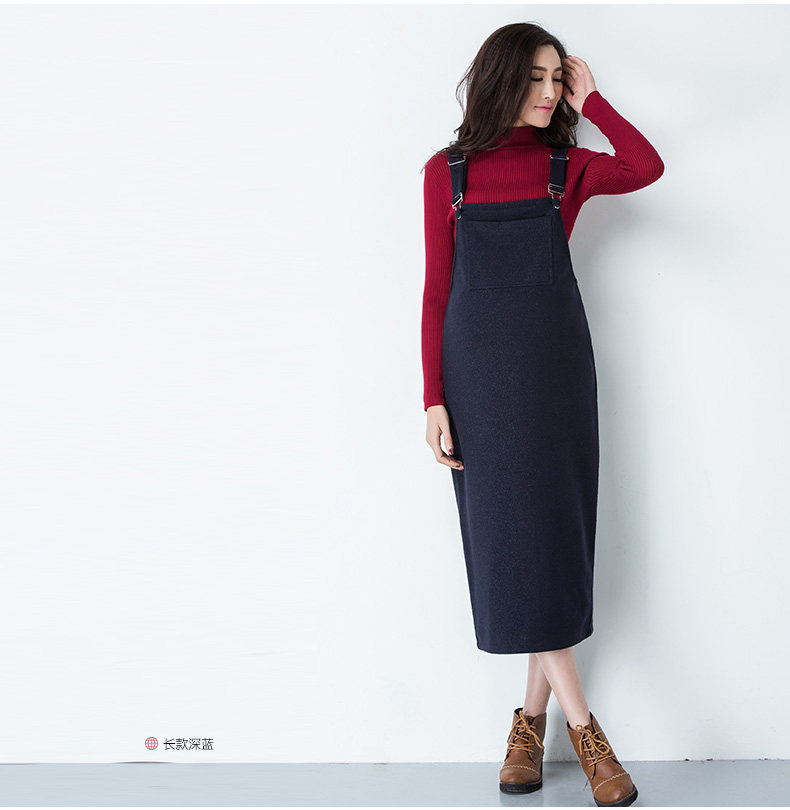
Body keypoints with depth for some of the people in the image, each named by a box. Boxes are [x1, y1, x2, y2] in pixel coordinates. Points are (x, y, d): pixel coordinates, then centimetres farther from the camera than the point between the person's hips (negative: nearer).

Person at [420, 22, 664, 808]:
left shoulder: (568, 166, 7)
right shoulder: (448, 173, 5)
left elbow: (647, 167, -15)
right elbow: (436, 291, 3)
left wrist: (589, 101, -3)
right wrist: (434, 399, -3)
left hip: (555, 367, 1)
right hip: (479, 371, -1)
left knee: (556, 535, 3)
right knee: (511, 537, -4)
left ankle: (531, 716, 17)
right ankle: (582, 727, 4)